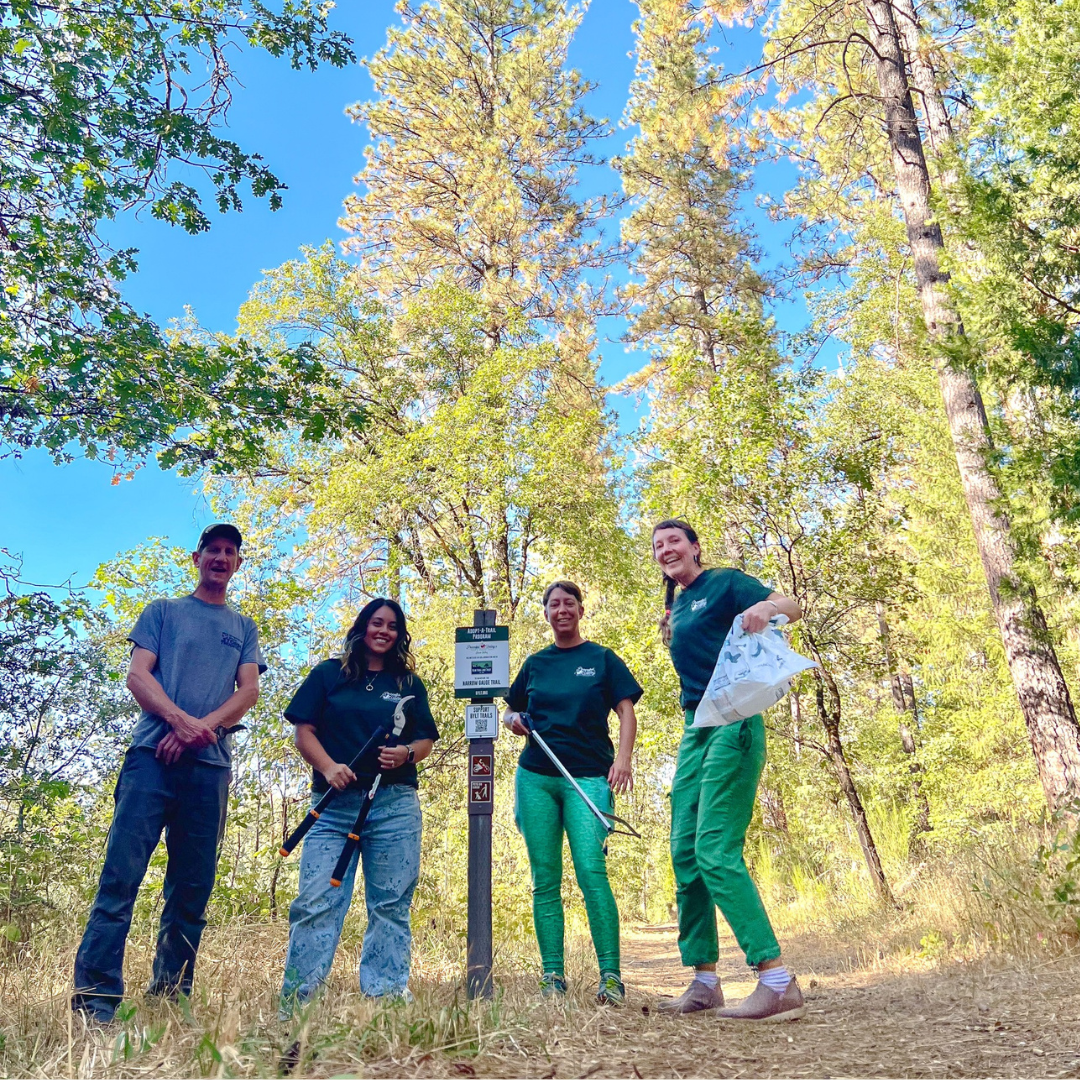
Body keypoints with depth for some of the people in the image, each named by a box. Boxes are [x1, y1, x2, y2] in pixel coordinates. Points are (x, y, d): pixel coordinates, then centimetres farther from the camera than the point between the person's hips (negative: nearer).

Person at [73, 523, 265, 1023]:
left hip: (210, 765, 3)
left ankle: (169, 996, 12)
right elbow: (137, 675, 3)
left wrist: (203, 727, -11)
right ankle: (94, 1000, -6)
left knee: (193, 889, 4)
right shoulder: (163, 611, 15)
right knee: (121, 876, -9)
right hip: (153, 754, -2)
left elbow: (249, 691, 7)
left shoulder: (244, 628, 20)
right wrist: (181, 719, -15)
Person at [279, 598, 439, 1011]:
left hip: (395, 806, 2)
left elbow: (426, 740, 13)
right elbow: (304, 731, 4)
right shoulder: (328, 674, 10)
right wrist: (328, 767, -13)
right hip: (334, 805, -1)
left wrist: (407, 753, -10)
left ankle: (386, 999, 14)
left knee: (391, 906, 4)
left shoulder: (409, 684, 15)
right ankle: (293, 1004, 4)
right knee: (315, 901, -6)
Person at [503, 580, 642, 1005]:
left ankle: (611, 976, -8)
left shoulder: (602, 659, 7)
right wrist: (513, 721, 0)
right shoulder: (535, 663, 15)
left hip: (588, 777, -3)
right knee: (545, 879, 3)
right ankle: (552, 977, 9)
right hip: (535, 777, 4)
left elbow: (626, 712, 2)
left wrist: (624, 757, -14)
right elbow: (510, 712, 23)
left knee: (591, 871, -14)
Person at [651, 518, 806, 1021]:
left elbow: (794, 608, -14)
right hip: (695, 729, 9)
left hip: (732, 724, -8)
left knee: (716, 852, -16)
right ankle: (704, 981, 13)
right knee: (685, 854, 5)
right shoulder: (676, 608, 21)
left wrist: (765, 607, -33)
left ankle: (779, 983, -12)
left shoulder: (724, 583, -1)